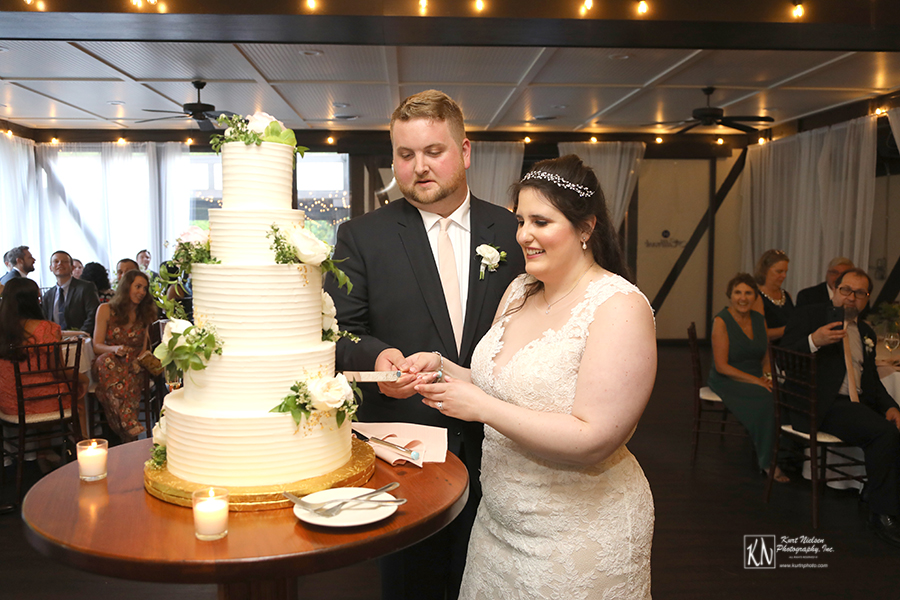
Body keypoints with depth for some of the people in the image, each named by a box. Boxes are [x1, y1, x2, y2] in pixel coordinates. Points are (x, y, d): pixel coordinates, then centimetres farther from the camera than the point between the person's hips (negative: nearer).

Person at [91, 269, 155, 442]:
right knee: (107, 360, -39)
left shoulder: (144, 314, 14)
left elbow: (144, 348, 11)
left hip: (133, 368, 2)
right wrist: (115, 349, -22)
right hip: (106, 366, -1)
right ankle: (130, 424, -49)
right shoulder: (105, 310, 6)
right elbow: (97, 346, 1)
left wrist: (139, 361, -13)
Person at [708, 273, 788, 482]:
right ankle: (769, 462, -14)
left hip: (756, 378, 6)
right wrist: (755, 380, -20)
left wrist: (767, 375, -6)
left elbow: (766, 357, 16)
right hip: (727, 381, -5)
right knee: (767, 399, -29)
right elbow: (721, 366, -15)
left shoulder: (759, 320, 9)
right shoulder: (722, 321, -10)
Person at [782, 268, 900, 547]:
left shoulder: (866, 332, 24)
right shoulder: (809, 315, 4)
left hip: (859, 404, 7)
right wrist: (814, 341, -24)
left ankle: (875, 490, -2)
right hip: (824, 405, -7)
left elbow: (872, 378, 24)